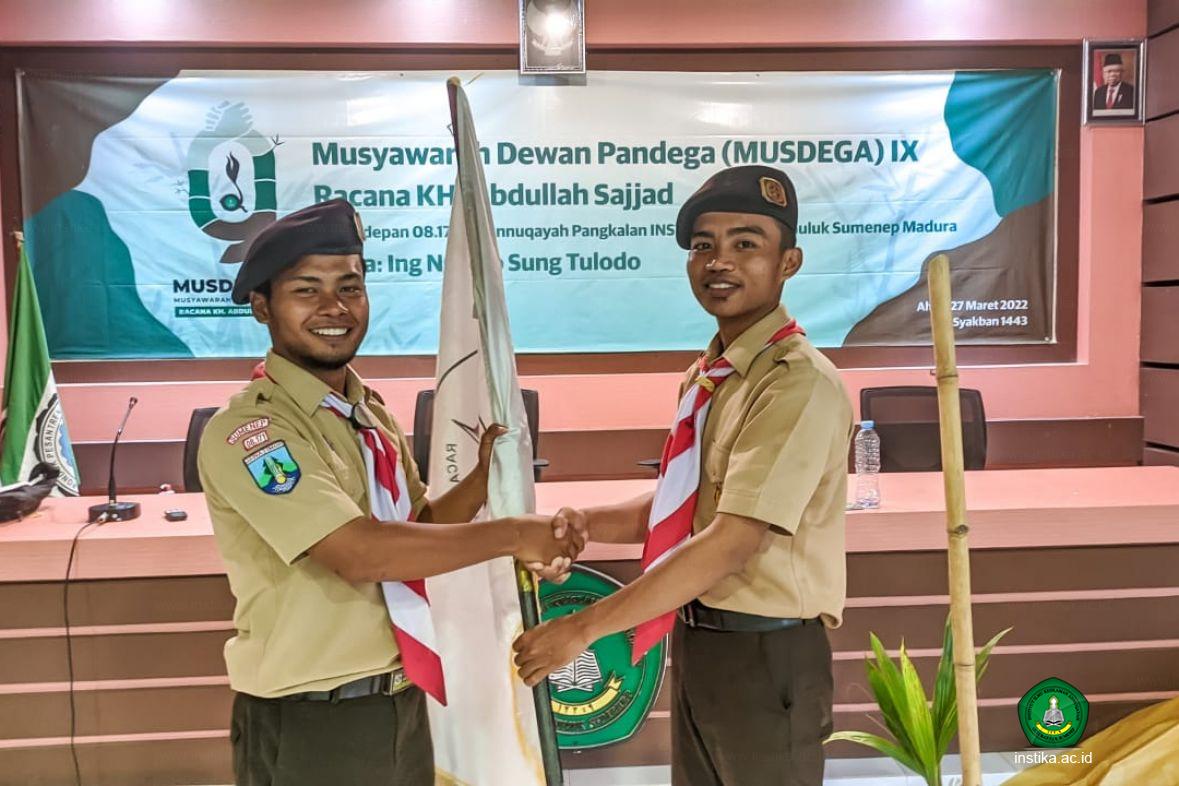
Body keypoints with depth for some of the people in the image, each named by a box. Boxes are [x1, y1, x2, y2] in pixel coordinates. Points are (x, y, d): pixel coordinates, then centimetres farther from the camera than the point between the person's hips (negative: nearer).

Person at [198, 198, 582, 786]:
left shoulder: (371, 413, 6)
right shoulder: (246, 430, -18)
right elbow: (360, 553, -27)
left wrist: (484, 478, -7)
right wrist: (510, 536, -21)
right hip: (308, 723, -7)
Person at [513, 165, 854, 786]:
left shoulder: (800, 383, -21)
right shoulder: (704, 376, 7)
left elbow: (732, 541, -27)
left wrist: (584, 627, -24)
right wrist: (587, 524, -5)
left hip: (766, 658, -8)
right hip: (696, 644, 8)